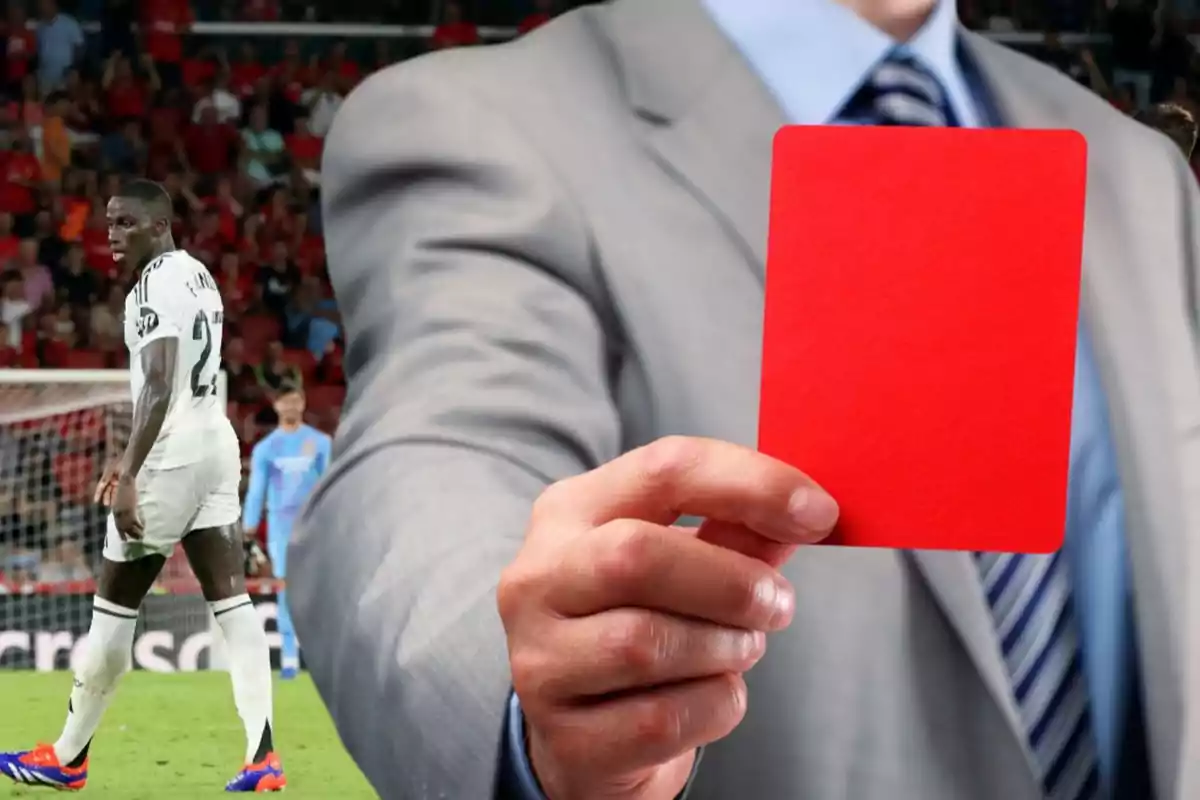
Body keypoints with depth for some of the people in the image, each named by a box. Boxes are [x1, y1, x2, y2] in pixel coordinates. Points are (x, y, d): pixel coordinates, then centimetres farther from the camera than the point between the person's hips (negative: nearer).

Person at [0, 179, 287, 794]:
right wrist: (132, 458, 29)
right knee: (231, 600, 1)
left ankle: (67, 758, 15)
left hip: (173, 453, -9)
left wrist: (130, 474, -28)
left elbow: (158, 388, -23)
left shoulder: (156, 283, -13)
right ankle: (263, 757, -7)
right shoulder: (198, 275, 17)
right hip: (216, 441, 9)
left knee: (114, 604, 3)